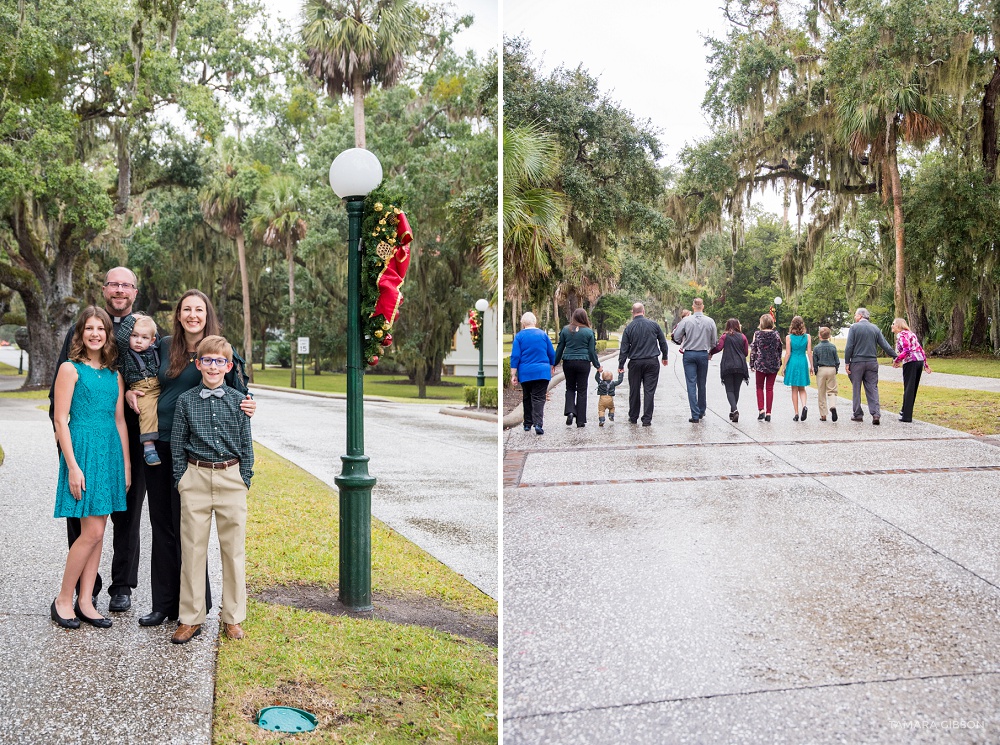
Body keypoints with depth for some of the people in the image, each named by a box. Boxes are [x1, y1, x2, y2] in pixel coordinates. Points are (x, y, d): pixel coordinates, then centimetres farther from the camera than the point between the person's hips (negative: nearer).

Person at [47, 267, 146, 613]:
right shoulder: (81, 329, 8)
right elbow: (60, 382, 7)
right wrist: (59, 425, -1)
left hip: (130, 436, -1)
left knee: (127, 513, 8)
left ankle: (122, 587, 20)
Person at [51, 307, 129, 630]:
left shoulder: (115, 375, 12)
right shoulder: (71, 369, -4)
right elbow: (61, 421, -8)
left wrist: (126, 464, 11)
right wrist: (72, 466, -14)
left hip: (111, 452, 6)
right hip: (83, 449, -6)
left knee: (97, 531, 7)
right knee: (92, 531, -8)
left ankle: (85, 602, 14)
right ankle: (63, 599, 7)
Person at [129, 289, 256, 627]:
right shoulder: (165, 345, 9)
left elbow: (238, 393, -5)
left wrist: (248, 408, -25)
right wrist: (130, 392, 6)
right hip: (158, 443, 5)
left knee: (185, 526, 0)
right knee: (161, 524, 11)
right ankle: (164, 602, 22)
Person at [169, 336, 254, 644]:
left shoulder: (238, 400, 3)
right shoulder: (186, 401, 3)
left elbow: (246, 444, 6)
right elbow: (177, 444, 6)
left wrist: (245, 480, 1)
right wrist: (181, 480, 1)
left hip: (231, 478, 0)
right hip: (196, 478, 0)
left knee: (234, 548, 5)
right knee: (192, 548, 4)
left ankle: (233, 617, 17)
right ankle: (191, 618, 15)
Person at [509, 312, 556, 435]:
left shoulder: (519, 336, -1)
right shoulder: (543, 334, 4)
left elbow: (515, 356, -5)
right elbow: (552, 354, 7)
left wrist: (513, 375, -2)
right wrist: (550, 369, 23)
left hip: (525, 373, 0)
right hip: (542, 372, 0)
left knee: (527, 398, 16)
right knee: (539, 398, -2)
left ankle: (527, 424, 20)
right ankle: (538, 424, -19)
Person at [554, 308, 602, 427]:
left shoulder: (565, 330, 0)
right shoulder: (589, 332, -3)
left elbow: (560, 348, 4)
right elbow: (592, 351, 0)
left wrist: (555, 363, 14)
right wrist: (597, 365, 11)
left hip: (568, 362, 1)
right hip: (584, 363, -1)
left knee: (570, 388, 16)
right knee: (582, 391, 6)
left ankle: (570, 411, -7)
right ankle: (581, 420, 7)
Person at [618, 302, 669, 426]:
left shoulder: (629, 328, -3)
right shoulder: (654, 324, -1)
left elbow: (624, 348, -2)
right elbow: (663, 342, 7)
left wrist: (621, 365, 5)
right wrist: (665, 357, 22)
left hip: (635, 363, 0)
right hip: (652, 362, 0)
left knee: (634, 391, 11)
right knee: (649, 391, 2)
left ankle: (633, 417, 19)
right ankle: (647, 419, 0)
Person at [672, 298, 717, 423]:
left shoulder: (686, 321, -9)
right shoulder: (710, 321, -3)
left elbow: (676, 337, -3)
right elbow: (714, 341, 3)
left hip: (689, 354, -2)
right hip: (703, 354, 2)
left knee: (691, 384, -1)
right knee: (702, 384, 15)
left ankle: (695, 415, -7)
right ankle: (702, 411, 27)